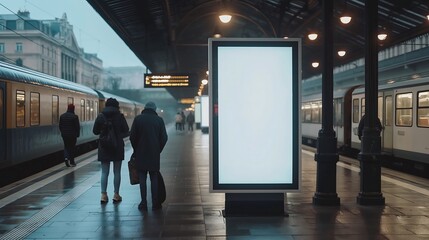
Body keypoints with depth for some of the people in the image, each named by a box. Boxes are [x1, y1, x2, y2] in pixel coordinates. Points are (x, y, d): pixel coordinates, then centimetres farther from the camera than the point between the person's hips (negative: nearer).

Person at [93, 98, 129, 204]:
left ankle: (103, 195, 2)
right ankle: (116, 195, 9)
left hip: (104, 147, 1)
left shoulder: (100, 116, -1)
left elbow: (95, 131, 3)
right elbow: (126, 131, -3)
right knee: (117, 172, 7)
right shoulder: (120, 116, -6)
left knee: (104, 172, 7)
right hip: (118, 147, -1)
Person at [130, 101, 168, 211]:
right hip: (154, 154, 1)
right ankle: (155, 203, 7)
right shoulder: (159, 120, 1)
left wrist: (136, 150, 10)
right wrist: (158, 150, 11)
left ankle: (143, 203, 4)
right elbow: (164, 138, 0)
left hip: (141, 153, -1)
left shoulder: (138, 119, -1)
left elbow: (132, 137, -2)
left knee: (142, 178, 5)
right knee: (154, 178, 7)